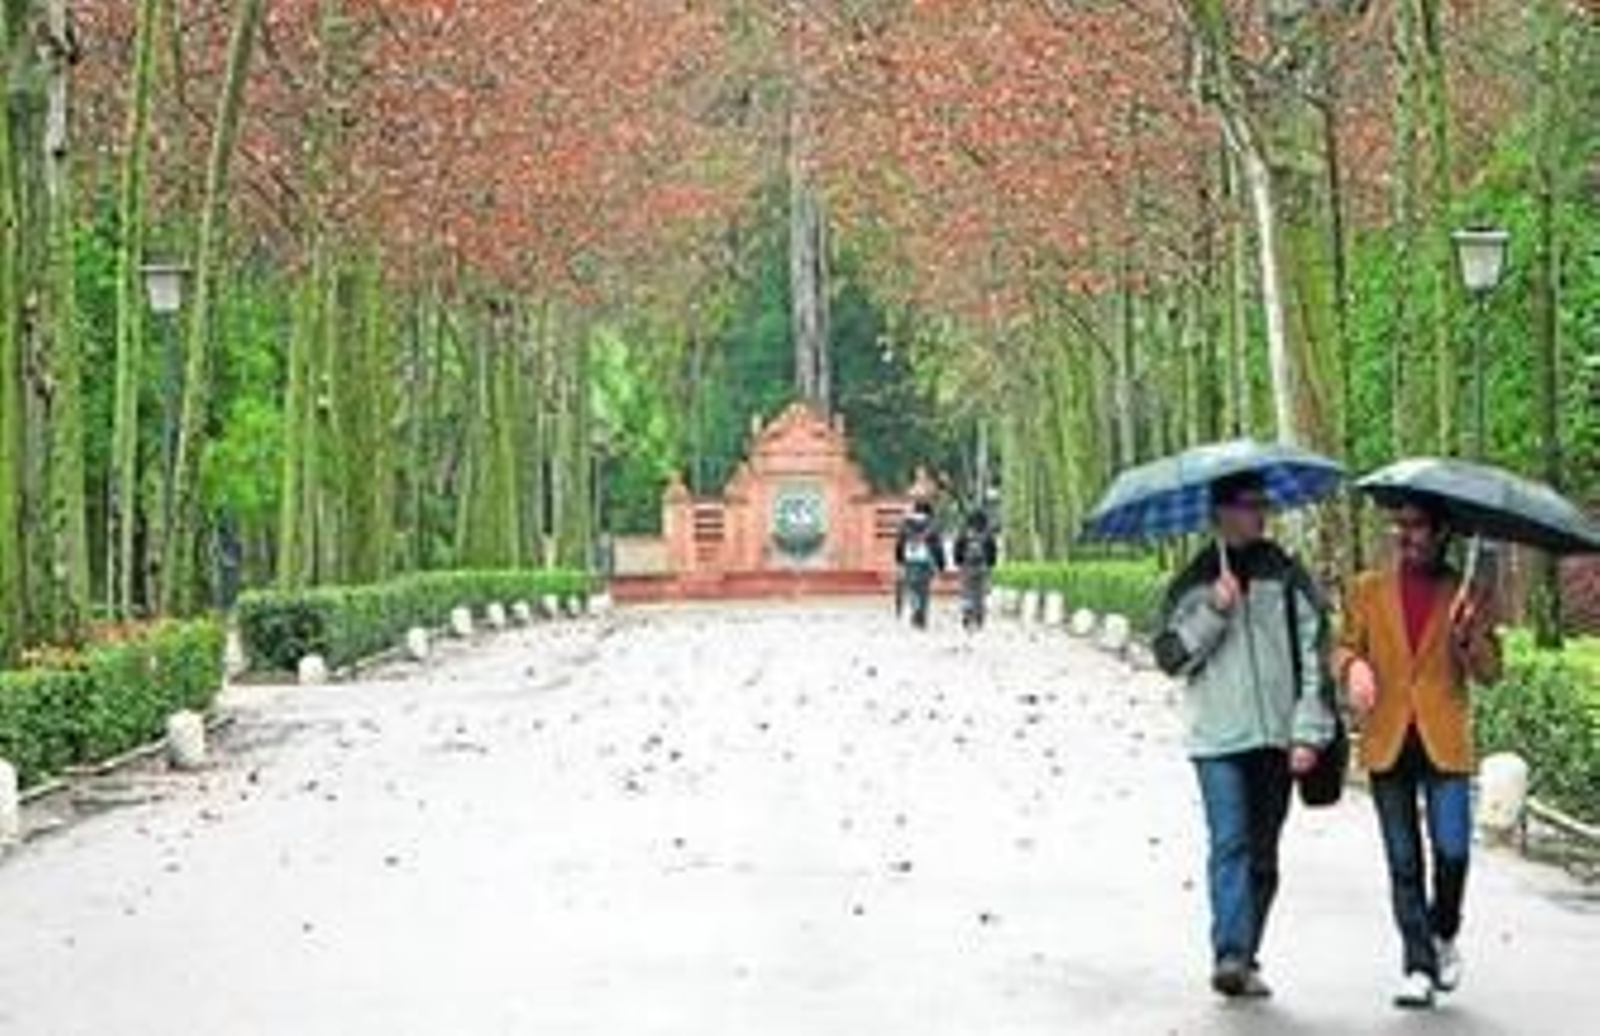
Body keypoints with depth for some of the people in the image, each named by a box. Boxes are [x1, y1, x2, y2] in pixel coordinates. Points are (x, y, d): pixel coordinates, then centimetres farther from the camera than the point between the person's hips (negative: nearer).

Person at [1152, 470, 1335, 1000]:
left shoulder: (1286, 576, 7)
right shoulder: (1194, 583, 6)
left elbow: (1313, 655, 3)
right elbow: (1170, 657, 2)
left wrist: (1309, 732, -5)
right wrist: (1213, 612, -11)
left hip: (1276, 738, 2)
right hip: (1218, 738, -2)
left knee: (1263, 855, 8)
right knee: (1230, 845, -15)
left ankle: (1246, 960, 16)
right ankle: (1230, 955, -22)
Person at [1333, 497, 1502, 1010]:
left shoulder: (1466, 594, 6)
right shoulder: (1367, 589, 9)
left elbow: (1489, 672, 4)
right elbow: (1344, 647, 11)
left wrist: (1469, 636, -17)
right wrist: (1353, 665, -13)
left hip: (1445, 742, -1)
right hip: (1388, 742, 1)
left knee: (1452, 851, -7)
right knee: (1403, 862, 3)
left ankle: (1443, 935, 21)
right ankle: (1418, 966, 9)